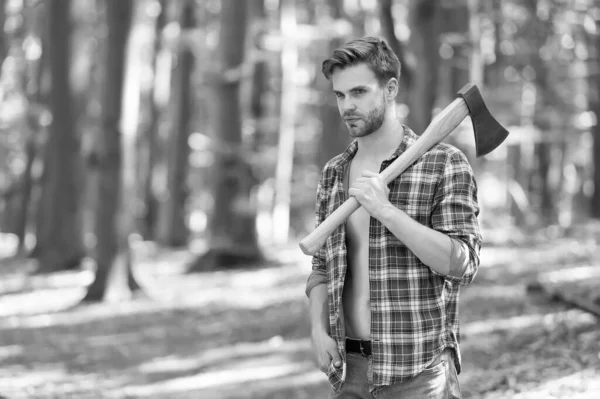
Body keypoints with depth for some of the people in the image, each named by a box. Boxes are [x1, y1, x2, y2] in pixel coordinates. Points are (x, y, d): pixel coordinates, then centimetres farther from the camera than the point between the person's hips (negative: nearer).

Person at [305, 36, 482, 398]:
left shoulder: (445, 164, -5)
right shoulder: (334, 173, 10)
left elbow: (463, 264, -13)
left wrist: (385, 210, -19)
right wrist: (319, 329, 0)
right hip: (348, 368, 5)